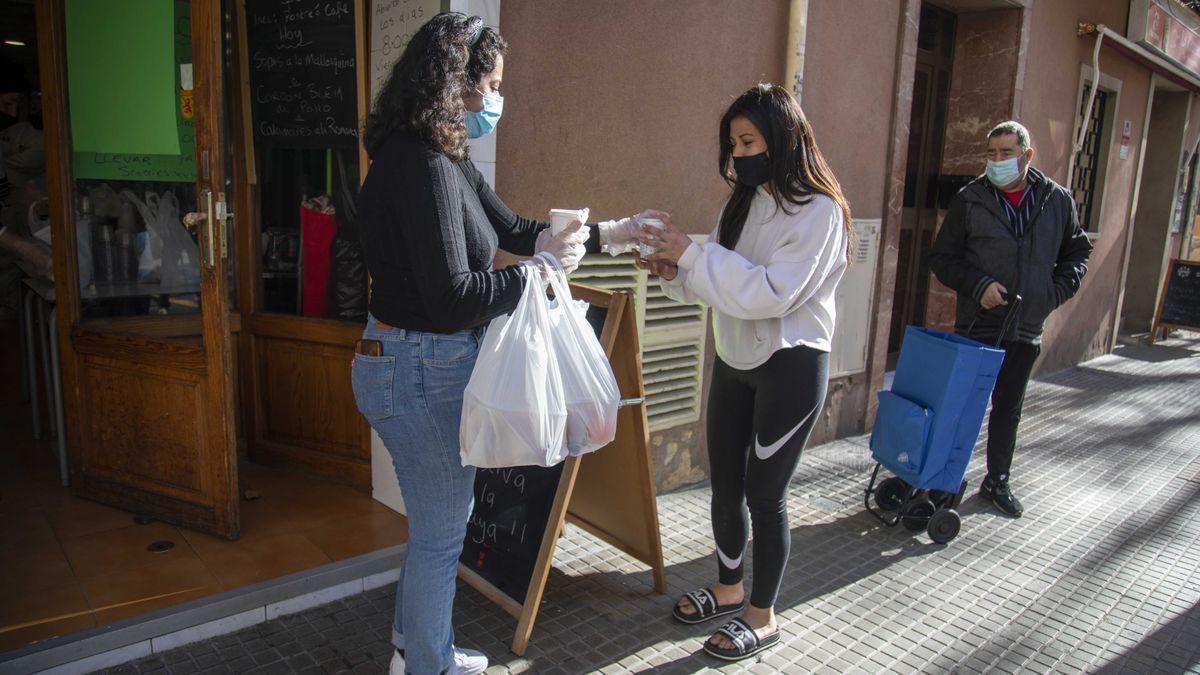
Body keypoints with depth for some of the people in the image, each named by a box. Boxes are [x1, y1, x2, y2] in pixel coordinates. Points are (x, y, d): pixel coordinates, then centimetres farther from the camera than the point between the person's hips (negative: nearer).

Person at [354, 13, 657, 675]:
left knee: (442, 518, 24)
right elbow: (453, 296, -26)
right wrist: (539, 269, -14)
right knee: (440, 534, 8)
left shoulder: (446, 162, 9)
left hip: (432, 363, 10)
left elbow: (515, 228, 16)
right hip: (421, 372, -10)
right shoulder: (422, 167, -23)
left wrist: (613, 232, 16)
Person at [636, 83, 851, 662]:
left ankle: (763, 615, 24)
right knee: (724, 486, 15)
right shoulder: (743, 202, 7)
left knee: (764, 495, 3)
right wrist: (674, 273, -10)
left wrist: (692, 253, -24)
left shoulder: (819, 211, -15)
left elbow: (772, 292, -24)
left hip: (790, 367, -7)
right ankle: (729, 588, 37)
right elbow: (717, 283, 9)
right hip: (735, 360, 7)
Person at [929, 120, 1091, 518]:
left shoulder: (1058, 201, 4)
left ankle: (997, 481, 30)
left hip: (1027, 329, 3)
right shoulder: (970, 199, -4)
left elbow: (1078, 253, 15)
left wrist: (1058, 292, -1)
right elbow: (941, 257, -2)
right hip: (977, 325, -3)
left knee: (1009, 408, 15)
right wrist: (978, 286, -16)